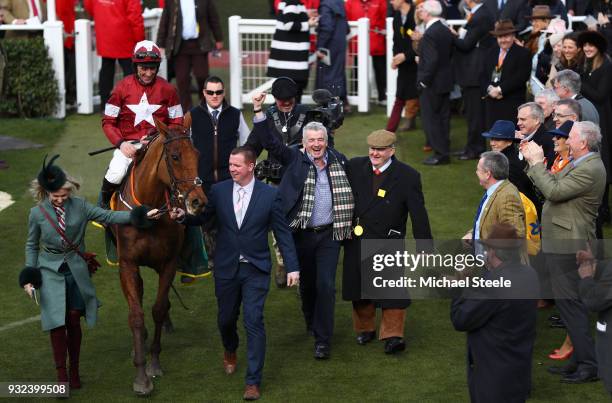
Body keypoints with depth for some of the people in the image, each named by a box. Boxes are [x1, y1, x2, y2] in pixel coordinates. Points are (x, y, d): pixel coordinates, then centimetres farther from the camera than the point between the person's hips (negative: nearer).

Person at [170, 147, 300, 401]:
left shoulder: (269, 195, -6)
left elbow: (283, 233, -3)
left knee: (254, 322, -7)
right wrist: (182, 216, -14)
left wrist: (292, 267, -6)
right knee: (226, 318, 15)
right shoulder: (218, 191, -1)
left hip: (256, 270, -2)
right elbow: (201, 218, 7)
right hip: (226, 268, 3)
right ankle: (230, 351, 49)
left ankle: (253, 381, 0)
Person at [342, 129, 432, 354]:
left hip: (389, 243, -3)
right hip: (357, 241, 3)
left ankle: (392, 335, 2)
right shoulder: (355, 167, 0)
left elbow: (418, 215, -7)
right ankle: (365, 328, 30)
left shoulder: (407, 176, -7)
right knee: (360, 288, 13)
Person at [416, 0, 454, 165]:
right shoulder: (446, 31, 6)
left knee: (430, 119, -1)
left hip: (431, 84, -9)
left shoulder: (429, 34, -21)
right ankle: (444, 150, 22)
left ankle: (440, 153, 0)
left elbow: (431, 61, -25)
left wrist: (423, 81, -17)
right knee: (442, 118, 15)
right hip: (445, 82, 9)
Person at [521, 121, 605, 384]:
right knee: (569, 303, 16)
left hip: (567, 246, -11)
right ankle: (579, 361, 24)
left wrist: (537, 162, -15)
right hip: (560, 243, 11)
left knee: (570, 303, -8)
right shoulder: (579, 165, 14)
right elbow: (552, 184, 16)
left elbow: (554, 191, -24)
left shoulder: (590, 170, -19)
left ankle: (588, 365, -4)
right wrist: (532, 161, 9)